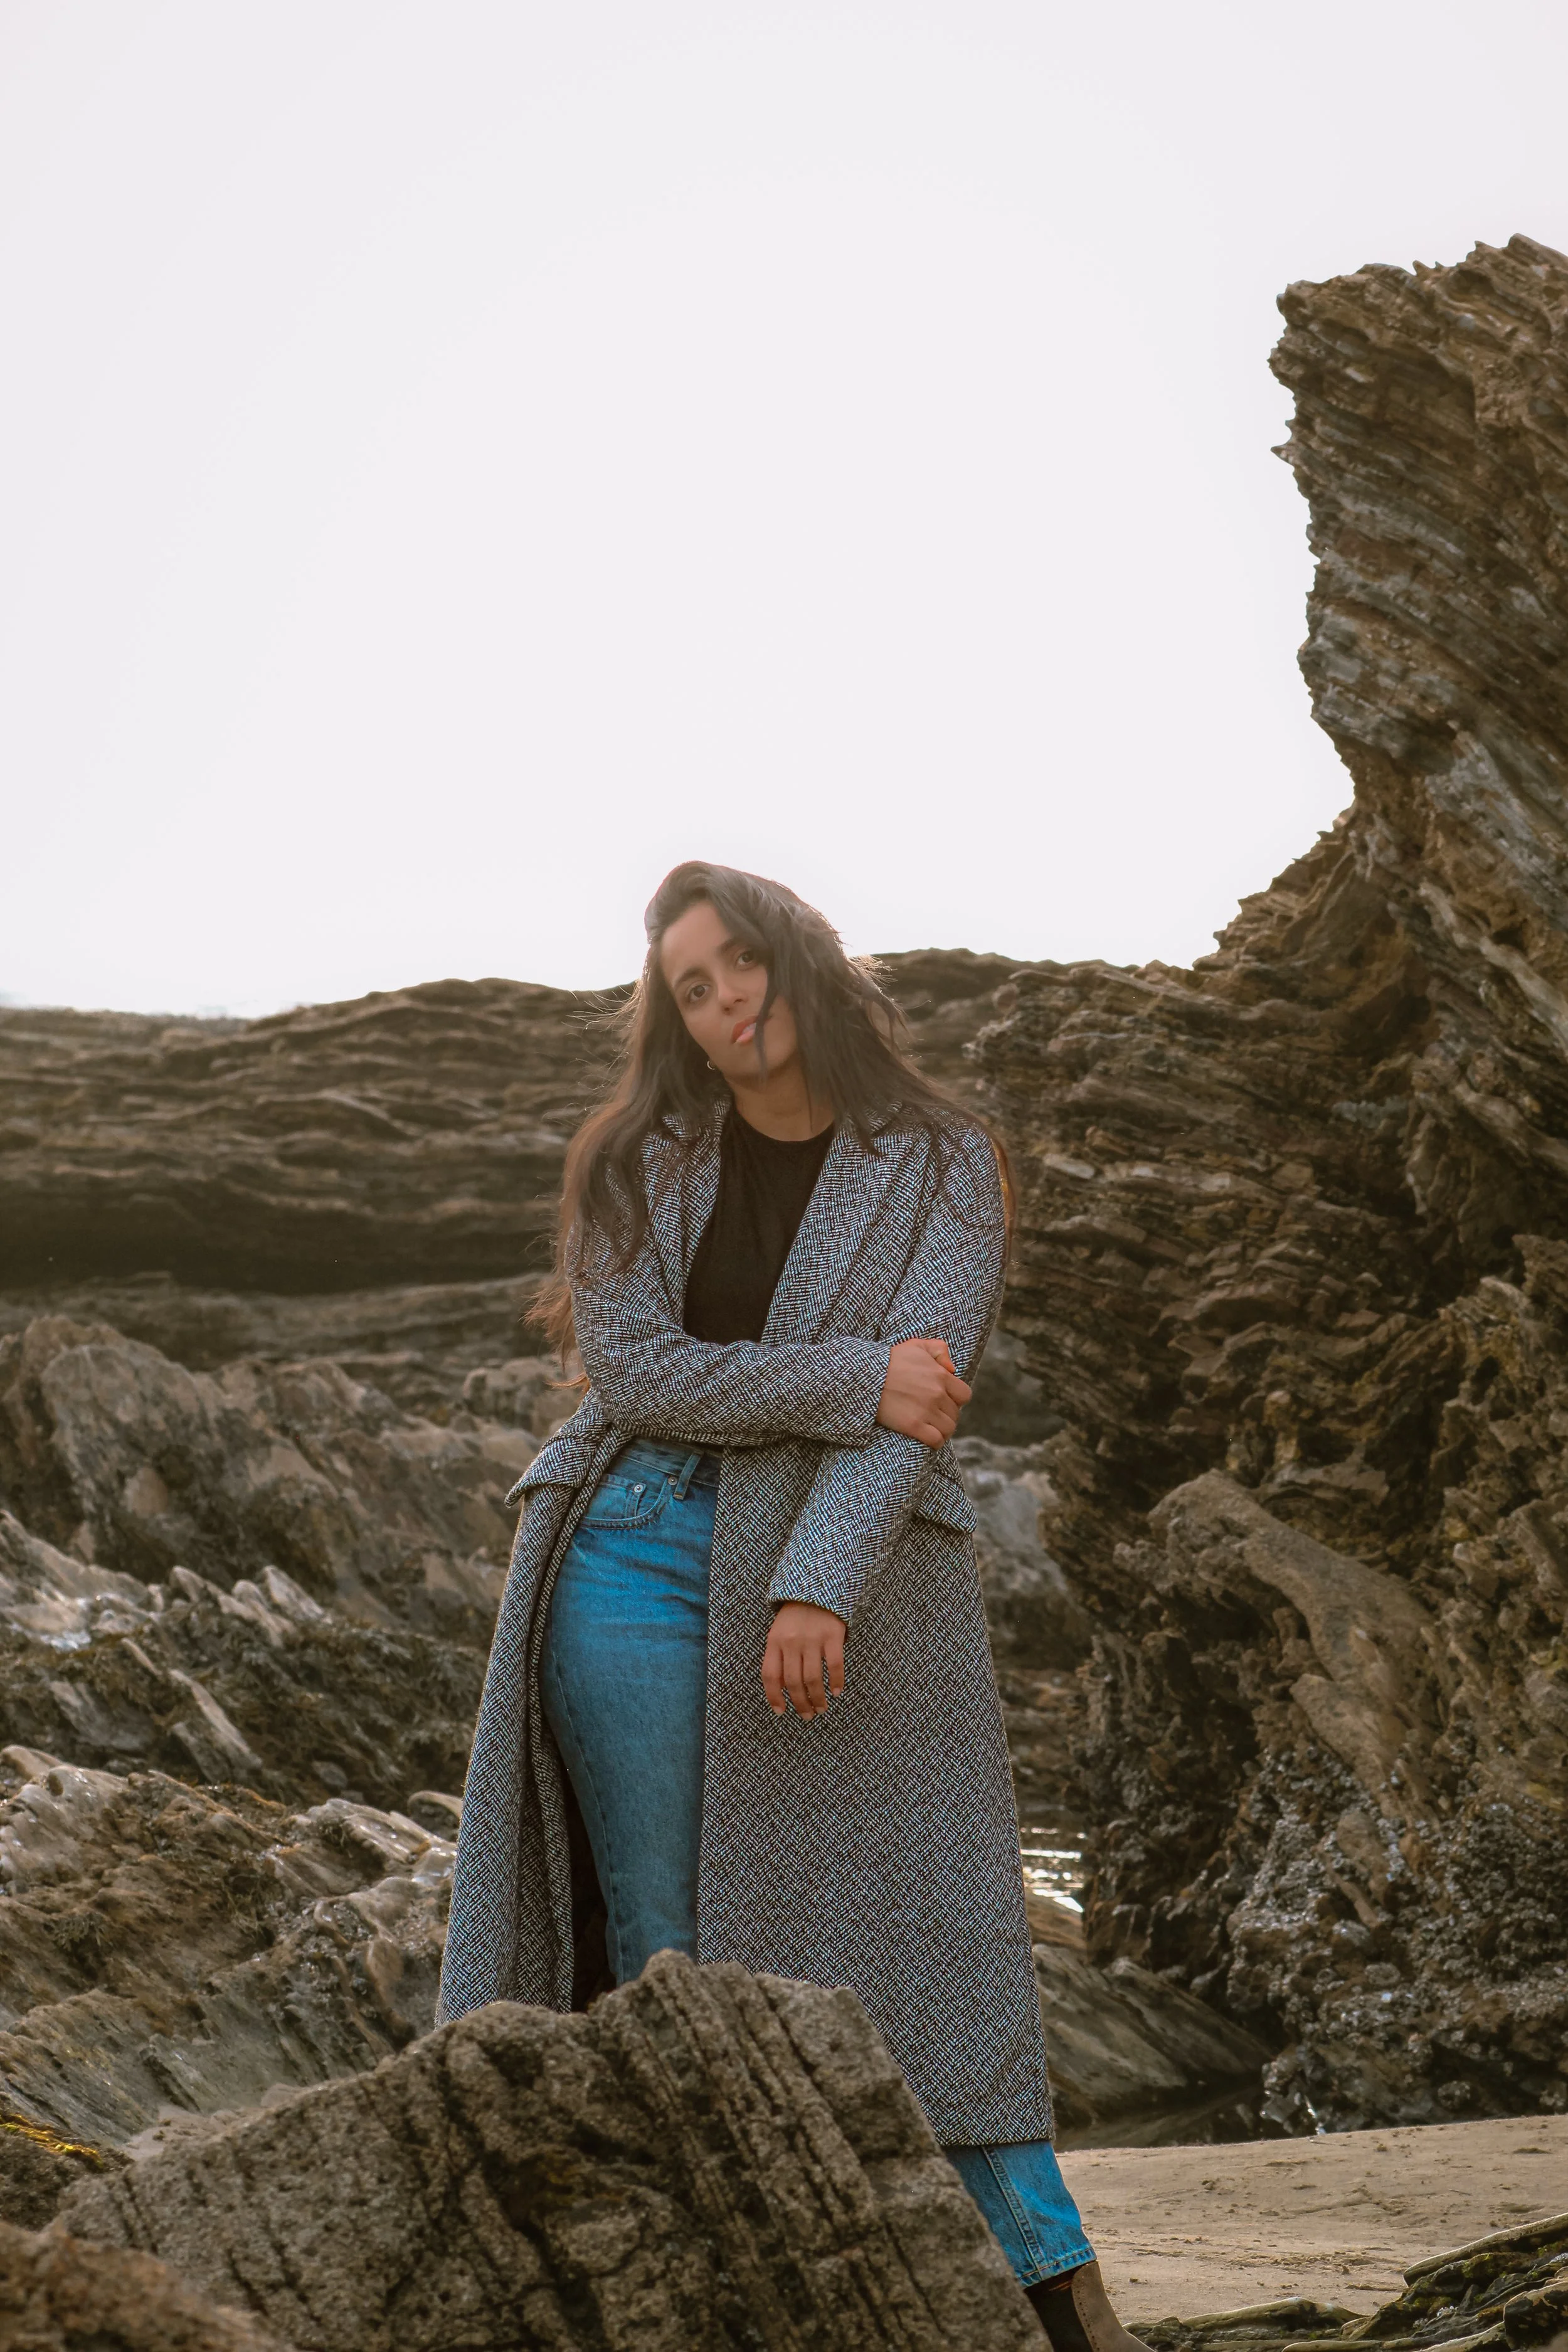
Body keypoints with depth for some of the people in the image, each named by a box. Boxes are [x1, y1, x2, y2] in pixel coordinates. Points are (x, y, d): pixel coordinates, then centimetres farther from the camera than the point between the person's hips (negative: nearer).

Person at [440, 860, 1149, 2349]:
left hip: (847, 1566, -1)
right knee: (657, 1948, 0)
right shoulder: (639, 1161, 6)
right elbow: (629, 1364, -8)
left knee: (906, 1921, -3)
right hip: (642, 1556, 2)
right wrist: (853, 1382, -15)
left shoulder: (940, 1169, 1)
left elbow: (915, 1396, -10)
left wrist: (817, 1586, -22)